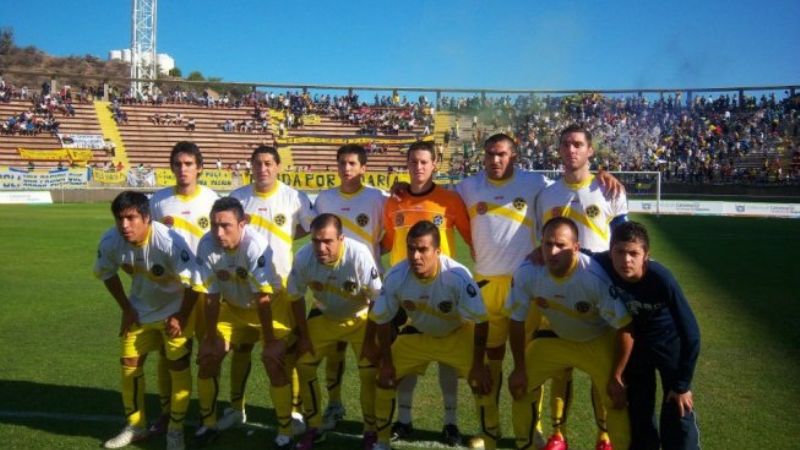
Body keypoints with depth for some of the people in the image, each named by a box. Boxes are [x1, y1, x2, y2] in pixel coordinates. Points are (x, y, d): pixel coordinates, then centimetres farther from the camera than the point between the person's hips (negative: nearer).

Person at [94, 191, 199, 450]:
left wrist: (181, 318, -18)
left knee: (179, 366, -4)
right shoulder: (110, 242, -21)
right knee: (129, 364, 9)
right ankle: (135, 426, 27)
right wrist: (126, 309, 2)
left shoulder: (170, 242, -36)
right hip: (140, 309, 5)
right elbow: (107, 274, 1)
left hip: (175, 309, -5)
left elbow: (193, 282, -26)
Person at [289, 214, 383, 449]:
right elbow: (296, 297, -8)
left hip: (360, 318, -3)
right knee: (304, 365, 1)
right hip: (323, 316, 3)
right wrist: (304, 336, -4)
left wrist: (370, 341, -17)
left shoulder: (360, 255, -35)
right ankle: (314, 428, 20)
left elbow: (378, 300, -22)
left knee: (369, 373, -13)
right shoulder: (303, 257, -26)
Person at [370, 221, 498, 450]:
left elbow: (480, 321, -24)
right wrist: (386, 362, -6)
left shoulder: (458, 276, -36)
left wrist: (478, 365, -19)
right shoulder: (395, 277, -28)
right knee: (386, 378, -1)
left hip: (457, 334, -2)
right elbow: (383, 320, -12)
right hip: (417, 333, 3)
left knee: (481, 383, -15)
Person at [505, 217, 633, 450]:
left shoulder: (595, 277, -36)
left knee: (617, 399, -13)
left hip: (598, 341, -3)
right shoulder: (526, 273, -26)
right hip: (556, 338, 3)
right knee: (520, 385, 2)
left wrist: (616, 377, -18)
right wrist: (519, 369, -5)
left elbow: (624, 328, -25)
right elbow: (516, 320, -10)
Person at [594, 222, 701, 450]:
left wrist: (682, 384, -19)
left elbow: (690, 332, -26)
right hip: (633, 341, 3)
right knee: (638, 413, 11)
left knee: (678, 413, -2)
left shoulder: (661, 279, -36)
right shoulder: (602, 265, -31)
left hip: (668, 341, -2)